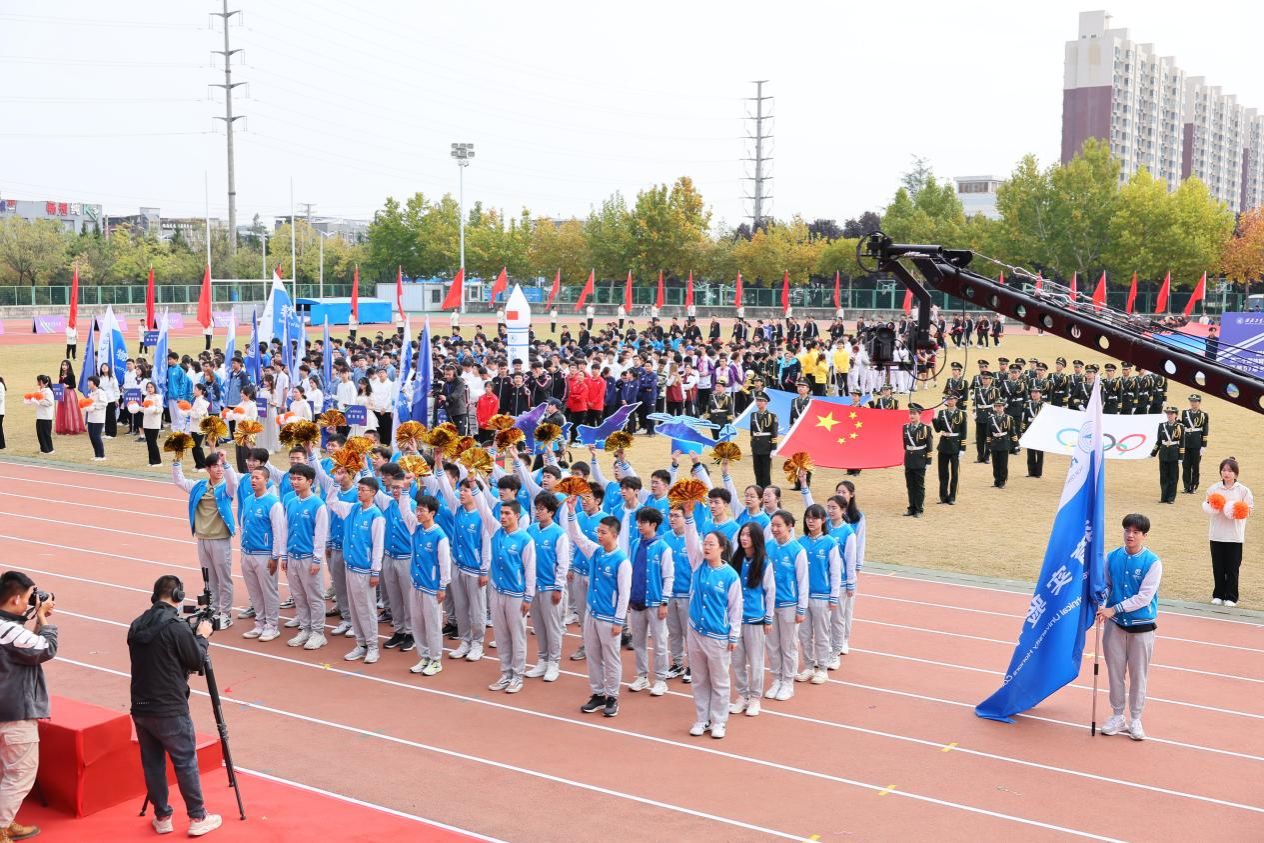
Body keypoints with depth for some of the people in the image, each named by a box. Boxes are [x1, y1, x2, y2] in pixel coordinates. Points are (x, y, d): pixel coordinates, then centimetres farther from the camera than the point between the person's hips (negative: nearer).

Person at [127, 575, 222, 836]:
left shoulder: (136, 626, 4)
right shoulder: (177, 627, -17)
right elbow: (197, 661, -8)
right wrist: (202, 636, 8)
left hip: (141, 708, 6)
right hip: (170, 710, -6)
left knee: (152, 762, 14)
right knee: (186, 763, 4)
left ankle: (162, 817, 22)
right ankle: (198, 818, 11)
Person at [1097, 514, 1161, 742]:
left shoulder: (1152, 562, -12)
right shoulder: (1112, 557, -1)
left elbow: (1144, 596, -16)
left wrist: (1115, 609, -19)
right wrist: (1101, 603, -9)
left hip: (1142, 627, -3)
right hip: (1115, 625, 3)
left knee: (1138, 675, 6)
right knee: (1115, 672, 9)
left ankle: (1135, 720, 19)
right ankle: (1117, 717, 22)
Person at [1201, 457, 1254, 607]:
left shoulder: (1243, 490, -1)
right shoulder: (1214, 488, 4)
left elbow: (1250, 509, 0)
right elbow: (1207, 507, 10)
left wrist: (1240, 511, -19)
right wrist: (1211, 507, -12)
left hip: (1234, 535, -2)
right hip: (1217, 534, 2)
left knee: (1232, 568, 3)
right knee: (1218, 566, 7)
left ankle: (1231, 597, 13)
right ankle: (1218, 595, 19)